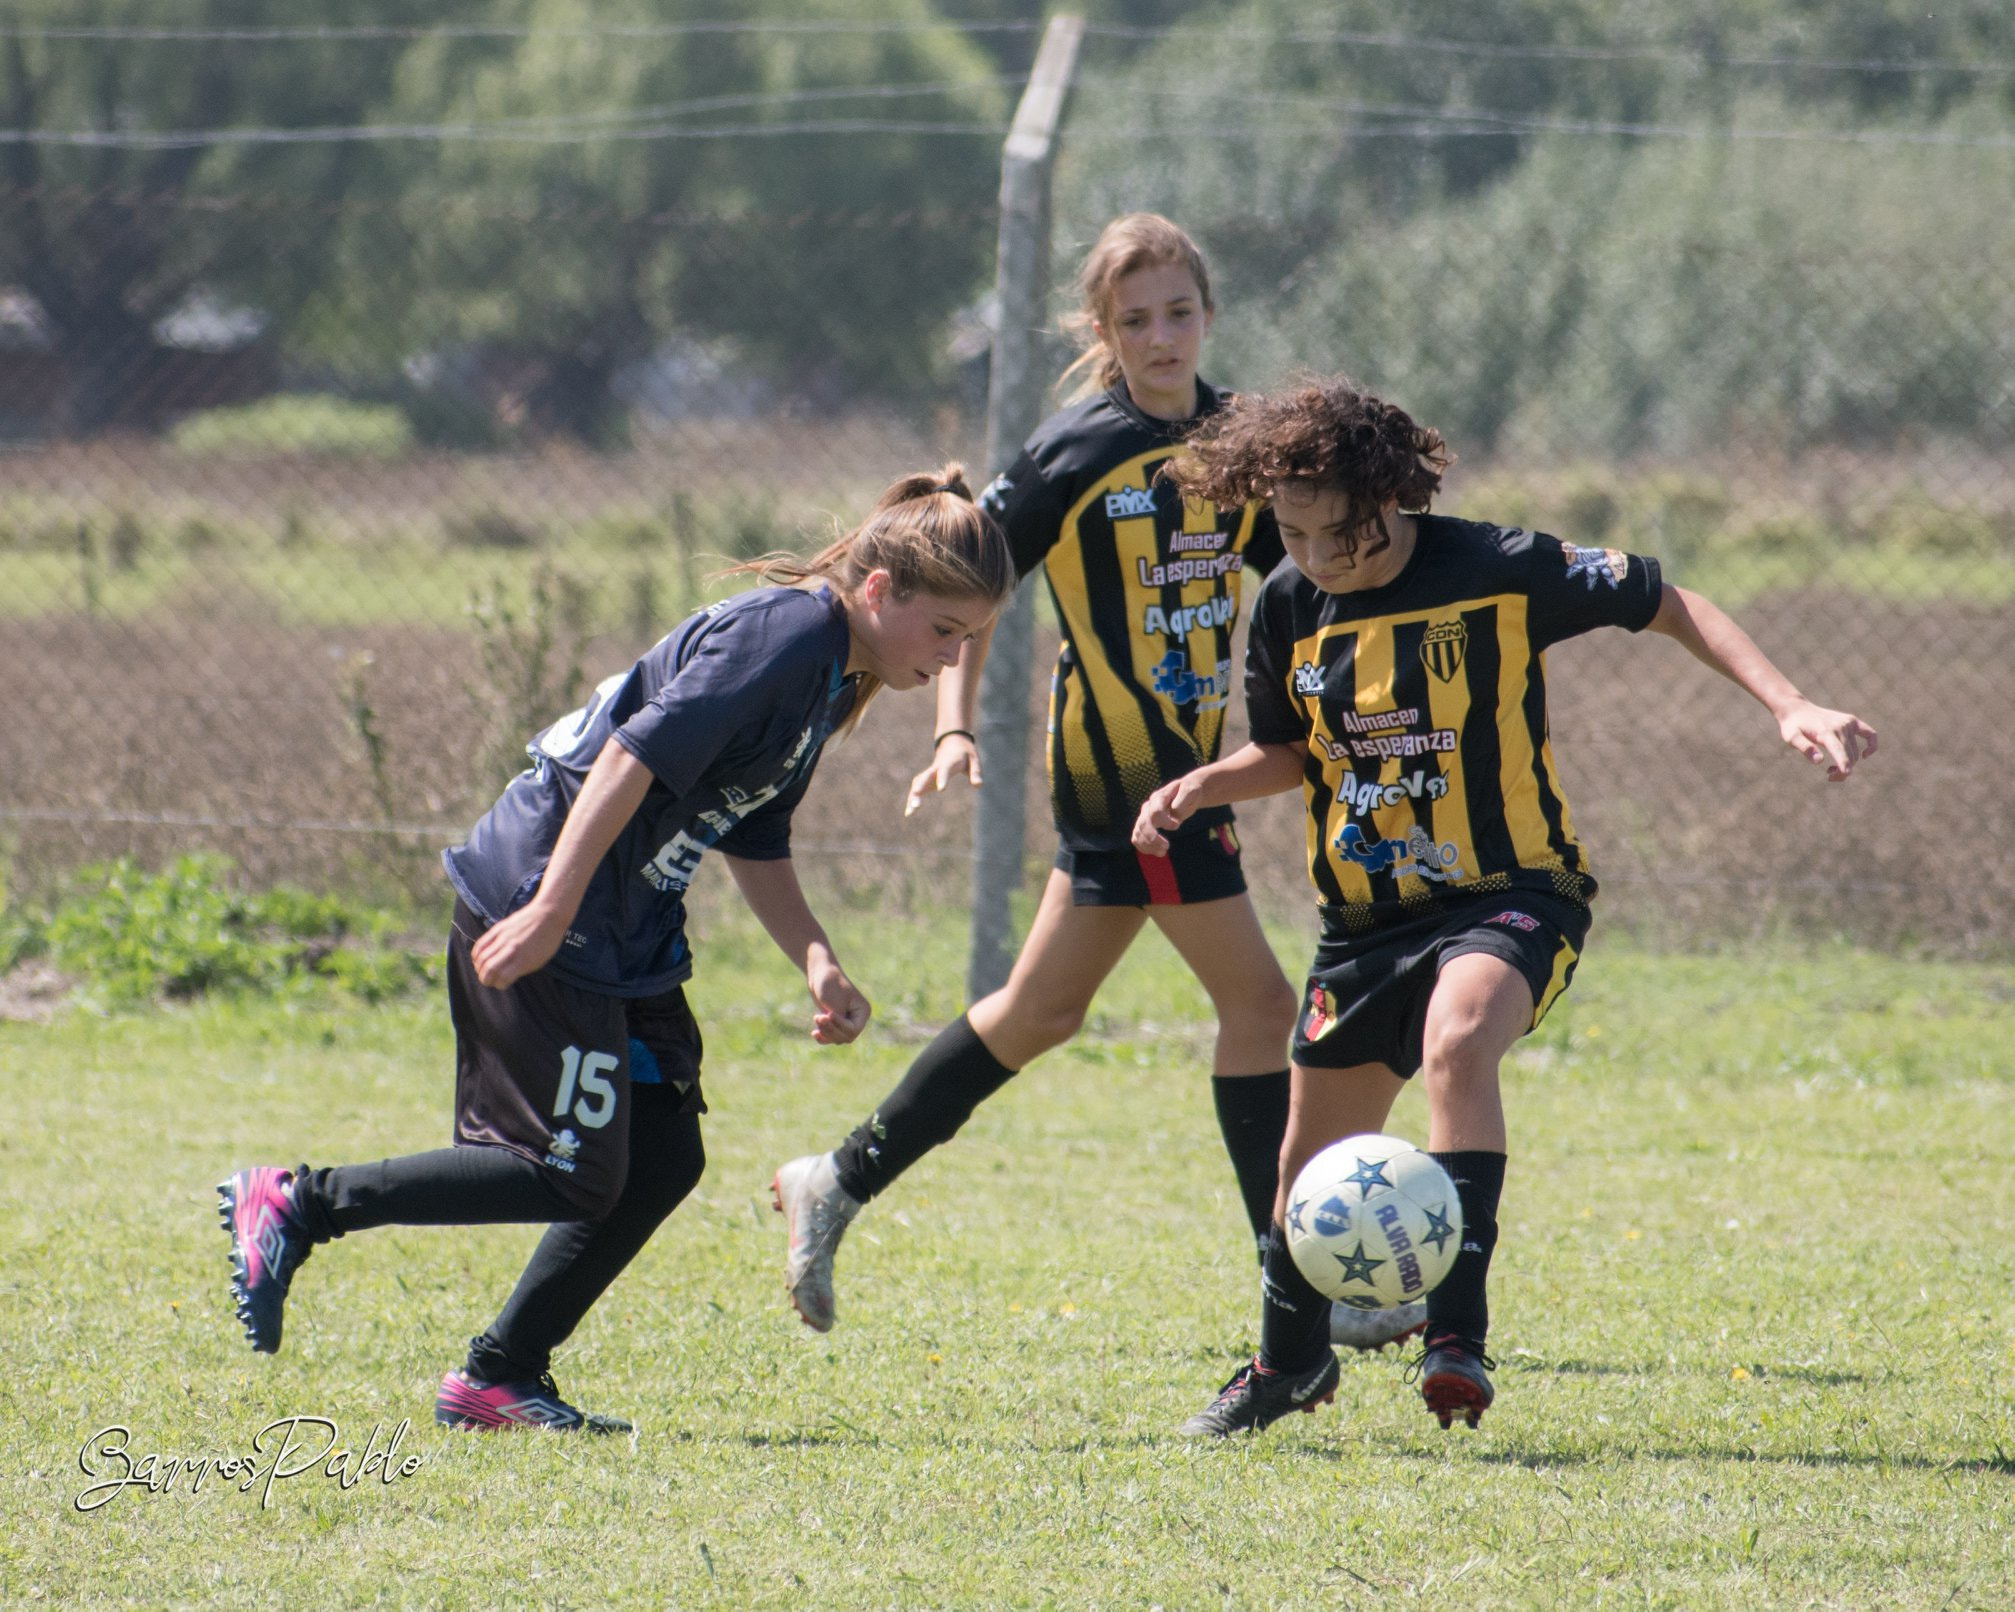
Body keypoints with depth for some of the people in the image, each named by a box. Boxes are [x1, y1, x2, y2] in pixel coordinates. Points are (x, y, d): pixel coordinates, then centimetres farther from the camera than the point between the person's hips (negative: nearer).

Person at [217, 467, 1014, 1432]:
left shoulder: (830, 676, 14)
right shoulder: (782, 635, -17)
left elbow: (756, 845, 21)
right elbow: (635, 758, -25)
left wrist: (818, 964, 6)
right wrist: (550, 911, -29)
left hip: (628, 936, 10)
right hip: (540, 916, -10)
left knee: (663, 1163, 7)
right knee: (575, 1179, -8)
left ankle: (501, 1378, 14)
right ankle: (296, 1206, -1)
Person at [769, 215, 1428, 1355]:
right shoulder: (1079, 454, -12)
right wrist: (957, 728, -15)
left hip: (1182, 765, 8)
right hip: (1126, 763, -8)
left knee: (1041, 1012, 14)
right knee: (1257, 1001, -7)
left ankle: (842, 1184, 24)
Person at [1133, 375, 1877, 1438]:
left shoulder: (1501, 572, -16)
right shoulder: (1290, 605, -1)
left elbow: (1668, 607, -7)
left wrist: (1788, 706, -18)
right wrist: (1201, 788, -3)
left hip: (1510, 893, -5)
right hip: (1365, 914, 5)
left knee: (1457, 1039, -37)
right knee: (1314, 1159, 13)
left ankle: (1456, 1335, -37)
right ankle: (1287, 1362, 42)